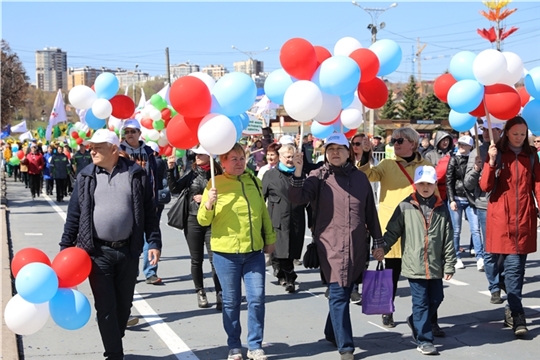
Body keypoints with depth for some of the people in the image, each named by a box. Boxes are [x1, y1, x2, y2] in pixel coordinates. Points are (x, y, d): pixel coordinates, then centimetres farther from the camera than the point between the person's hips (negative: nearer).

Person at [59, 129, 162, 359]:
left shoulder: (136, 175, 1)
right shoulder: (86, 177, 4)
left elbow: (149, 212, 2)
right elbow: (74, 214, 5)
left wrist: (154, 243, -4)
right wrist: (66, 247, 2)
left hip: (128, 251, 0)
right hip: (97, 252, 0)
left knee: (124, 304, 11)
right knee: (105, 306, -1)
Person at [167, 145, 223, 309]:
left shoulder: (217, 174, -3)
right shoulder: (192, 173, 4)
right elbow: (175, 189, -2)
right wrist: (171, 169, -10)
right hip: (193, 220, 3)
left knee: (214, 258, -7)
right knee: (196, 259, 10)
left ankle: (219, 295, -2)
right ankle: (200, 292, 21)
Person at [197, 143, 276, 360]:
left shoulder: (254, 182, 6)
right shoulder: (216, 184, -6)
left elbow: (263, 213, 17)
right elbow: (203, 221, -5)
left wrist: (270, 239, 17)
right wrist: (208, 205, -24)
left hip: (254, 252, 3)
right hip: (226, 253, -3)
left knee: (257, 298, 1)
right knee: (231, 301, 6)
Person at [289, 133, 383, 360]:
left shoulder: (360, 178, 11)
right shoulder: (319, 177, 0)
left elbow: (370, 211, 16)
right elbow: (297, 198, -15)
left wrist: (378, 240, 16)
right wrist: (298, 171, -28)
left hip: (357, 247, 4)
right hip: (331, 245, -4)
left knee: (345, 292, 14)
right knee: (338, 294, -8)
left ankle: (332, 333, 34)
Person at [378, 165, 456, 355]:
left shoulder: (441, 209, 3)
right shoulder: (405, 207, -4)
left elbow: (448, 239, 4)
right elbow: (392, 231, 2)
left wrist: (449, 265, 3)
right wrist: (381, 248, -8)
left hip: (435, 266, 3)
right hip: (414, 265, -3)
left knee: (436, 299, 13)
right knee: (421, 303, 1)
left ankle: (416, 322, 39)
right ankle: (424, 340, 10)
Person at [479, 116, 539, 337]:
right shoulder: (497, 154, 2)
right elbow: (485, 186, -5)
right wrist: (491, 162, -18)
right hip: (502, 218, -3)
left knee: (518, 265, 5)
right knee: (513, 266, -9)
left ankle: (512, 310, 18)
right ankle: (517, 317, -10)